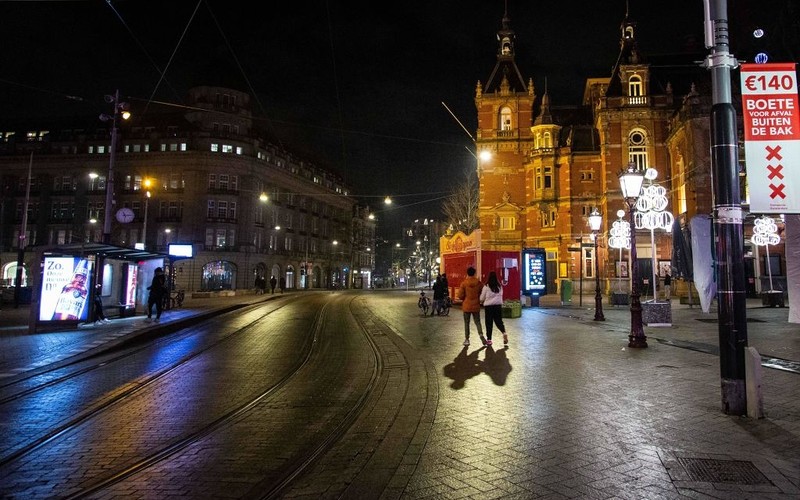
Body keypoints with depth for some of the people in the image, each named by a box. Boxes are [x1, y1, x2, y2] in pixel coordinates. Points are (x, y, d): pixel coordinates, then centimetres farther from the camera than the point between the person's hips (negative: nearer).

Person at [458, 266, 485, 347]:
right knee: (477, 322, 12)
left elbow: (461, 296, -8)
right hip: (476, 306, 2)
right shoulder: (479, 283, -3)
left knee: (466, 323, 8)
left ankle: (467, 339, 8)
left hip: (467, 306, -2)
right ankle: (481, 335, -8)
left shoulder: (464, 283, -10)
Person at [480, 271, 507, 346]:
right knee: (499, 321, 14)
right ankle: (504, 333, -10)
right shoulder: (500, 286, 0)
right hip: (498, 306, 3)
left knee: (489, 323, 6)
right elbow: (501, 295, 11)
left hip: (488, 306, -3)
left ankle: (489, 339, 9)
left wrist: (481, 301, 20)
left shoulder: (486, 286, -10)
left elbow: (482, 298, -1)